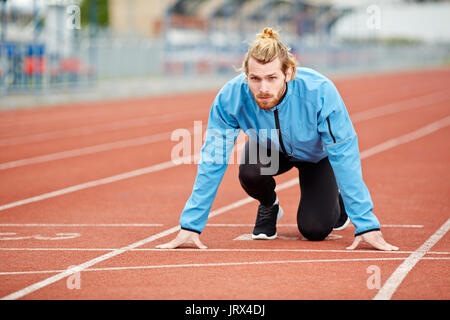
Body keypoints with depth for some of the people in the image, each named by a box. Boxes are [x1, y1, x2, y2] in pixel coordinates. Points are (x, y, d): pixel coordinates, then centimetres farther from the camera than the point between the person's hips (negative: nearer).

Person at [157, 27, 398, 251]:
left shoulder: (319, 92, -40)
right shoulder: (231, 96, -34)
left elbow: (345, 158, -35)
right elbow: (212, 163, -27)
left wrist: (366, 226, -38)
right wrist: (190, 226, -29)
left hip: (317, 153, -1)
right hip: (271, 149, 2)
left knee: (314, 229, -16)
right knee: (250, 173, -32)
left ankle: (335, 199, 20)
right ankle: (269, 207, 5)